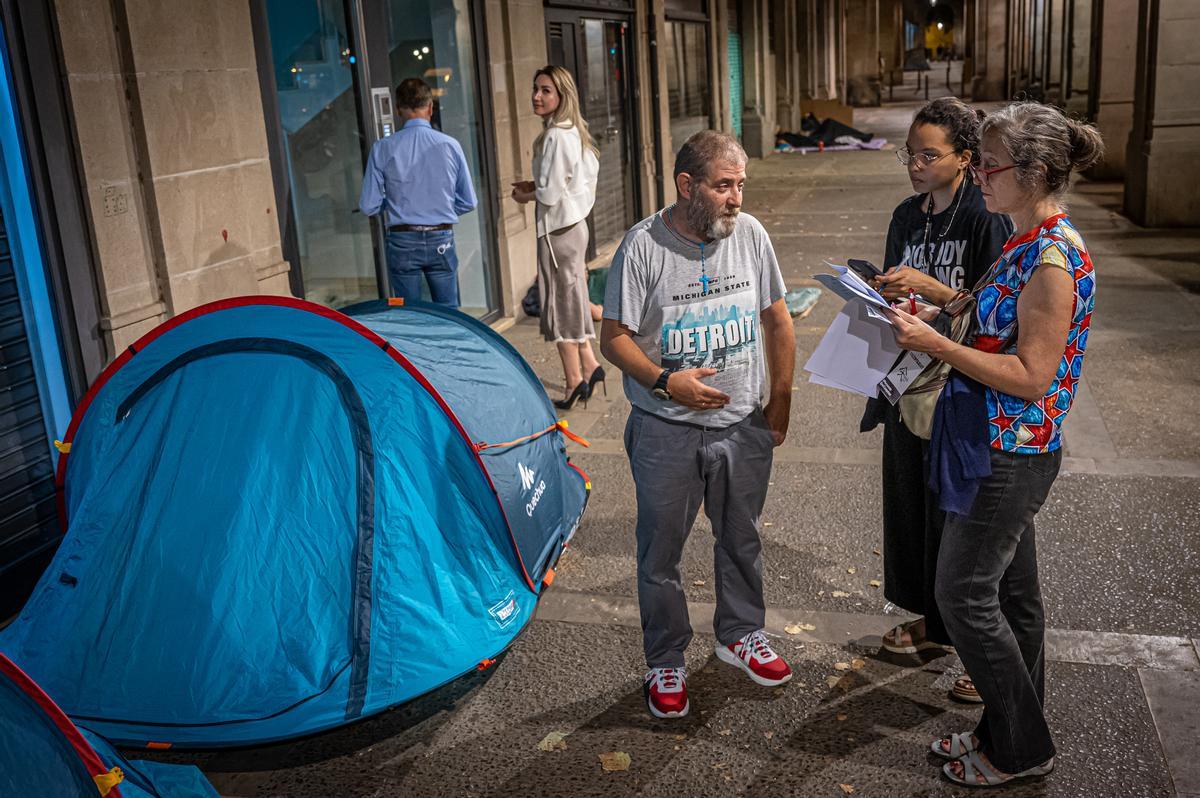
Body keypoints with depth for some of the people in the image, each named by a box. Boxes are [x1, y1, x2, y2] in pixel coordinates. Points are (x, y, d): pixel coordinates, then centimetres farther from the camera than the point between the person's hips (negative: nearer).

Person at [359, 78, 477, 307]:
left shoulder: (383, 148, -7)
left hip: (402, 242, 0)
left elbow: (368, 206, -4)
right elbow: (468, 202, 2)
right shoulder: (450, 145, -5)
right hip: (442, 240, 0)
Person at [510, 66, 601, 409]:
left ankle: (574, 379, 10)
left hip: (557, 228, -9)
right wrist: (537, 185, 11)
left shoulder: (555, 137, -20)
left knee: (561, 301, 1)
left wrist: (526, 196, -2)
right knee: (572, 297, 17)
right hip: (574, 223, 9)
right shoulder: (574, 131, 8)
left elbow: (550, 193, -22)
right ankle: (589, 364, 22)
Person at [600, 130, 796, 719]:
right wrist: (666, 380, -25)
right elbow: (614, 339, -10)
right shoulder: (643, 246, -14)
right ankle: (665, 664, 25)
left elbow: (776, 319, 8)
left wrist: (781, 397, 7)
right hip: (666, 432, -3)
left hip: (744, 426, 4)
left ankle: (740, 635, 42)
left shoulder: (750, 234, -2)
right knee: (660, 553, 8)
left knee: (741, 540, 19)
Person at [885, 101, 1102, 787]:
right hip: (1003, 446, 10)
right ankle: (1013, 733, 33)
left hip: (1013, 453, -10)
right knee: (1013, 590, 17)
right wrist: (933, 315, 6)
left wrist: (937, 345, -23)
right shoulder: (1029, 242, 9)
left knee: (964, 593, 0)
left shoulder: (1056, 257, -21)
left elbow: (1031, 377, -23)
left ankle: (1021, 750, 17)